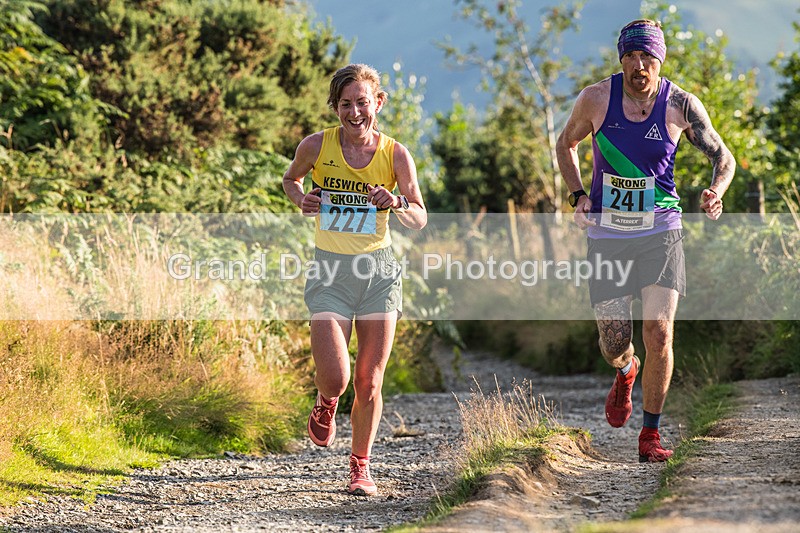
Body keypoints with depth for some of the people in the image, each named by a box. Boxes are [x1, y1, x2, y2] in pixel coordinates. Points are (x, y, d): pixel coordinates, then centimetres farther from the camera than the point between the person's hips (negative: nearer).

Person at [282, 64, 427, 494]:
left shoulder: (396, 155, -3)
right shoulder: (317, 146, -3)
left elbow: (420, 219, 1)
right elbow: (290, 178, 17)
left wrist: (396, 203, -20)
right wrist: (301, 200, -4)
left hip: (378, 271, 1)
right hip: (330, 271, -1)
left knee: (369, 382, 1)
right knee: (334, 379, -13)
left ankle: (360, 466, 21)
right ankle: (326, 405, 26)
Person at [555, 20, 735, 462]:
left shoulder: (681, 106, -7)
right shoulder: (595, 99, -6)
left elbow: (723, 157, 6)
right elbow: (566, 144, 13)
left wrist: (715, 192, -15)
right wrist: (578, 195, -2)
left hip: (660, 232, -1)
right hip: (606, 235, 1)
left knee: (659, 334, -14)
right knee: (614, 345, 2)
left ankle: (650, 434, 3)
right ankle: (625, 373, 42)